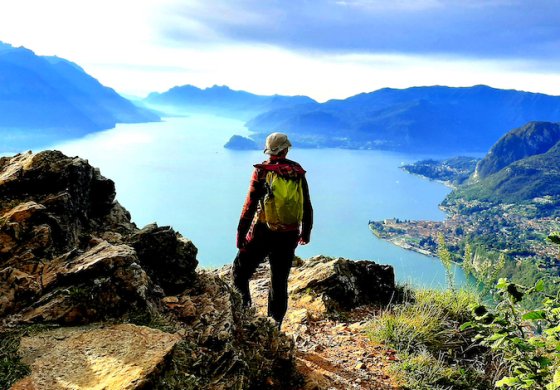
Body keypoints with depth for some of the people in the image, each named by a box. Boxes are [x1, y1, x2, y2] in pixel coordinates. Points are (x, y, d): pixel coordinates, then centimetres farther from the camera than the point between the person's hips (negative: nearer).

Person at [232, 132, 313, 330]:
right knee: (280, 282, 14)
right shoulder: (298, 172, 3)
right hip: (288, 236, 4)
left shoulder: (261, 171, -7)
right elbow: (306, 206, 9)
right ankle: (274, 326, 22)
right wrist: (306, 232, 21)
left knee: (240, 272, 13)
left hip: (262, 232, -3)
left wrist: (241, 233, -3)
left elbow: (250, 205, -10)